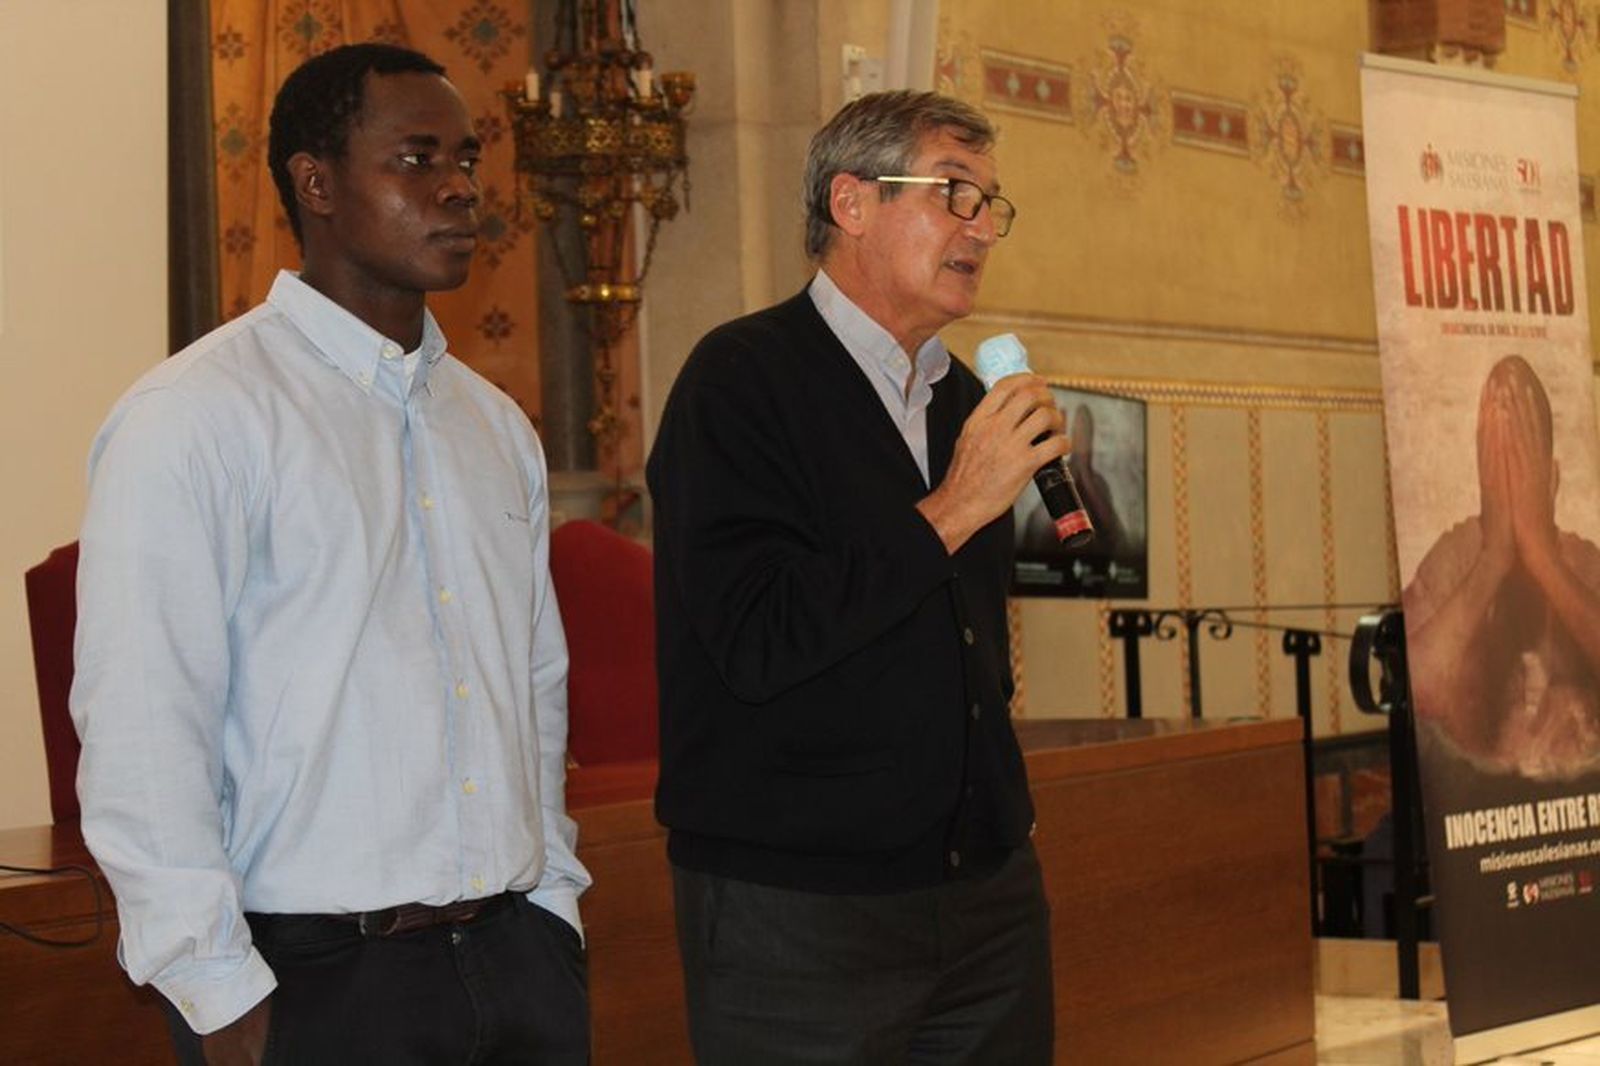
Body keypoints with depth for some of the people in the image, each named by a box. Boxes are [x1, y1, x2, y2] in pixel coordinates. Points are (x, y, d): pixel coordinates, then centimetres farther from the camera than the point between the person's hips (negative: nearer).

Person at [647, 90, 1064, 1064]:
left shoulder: (963, 399, 14)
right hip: (796, 904, -7)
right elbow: (757, 644, -21)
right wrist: (953, 510, -17)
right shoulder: (742, 377, -10)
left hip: (988, 888, 7)